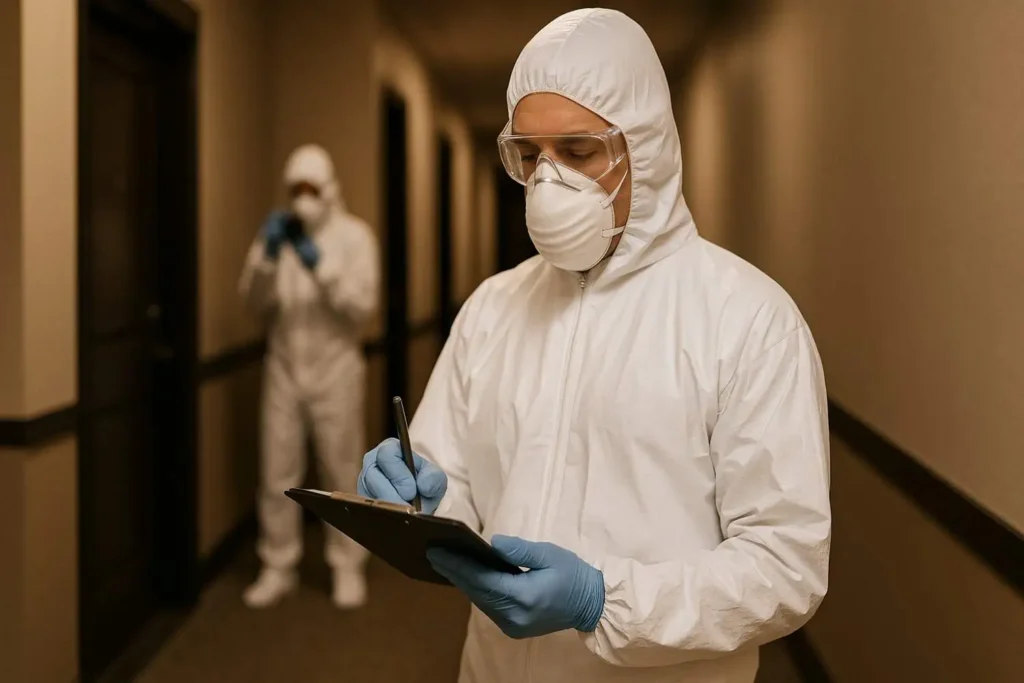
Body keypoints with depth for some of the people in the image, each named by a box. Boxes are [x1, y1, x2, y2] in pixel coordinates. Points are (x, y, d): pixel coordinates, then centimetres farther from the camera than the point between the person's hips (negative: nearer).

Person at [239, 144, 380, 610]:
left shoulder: (354, 235, -4)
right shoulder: (276, 231, 6)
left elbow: (363, 306, -14)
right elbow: (254, 303, -2)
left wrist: (321, 266, -24)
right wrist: (268, 257, -17)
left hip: (335, 371, -3)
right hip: (283, 370, 3)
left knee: (341, 473, 5)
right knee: (277, 474, 5)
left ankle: (348, 568, 17)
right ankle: (278, 568, 17)